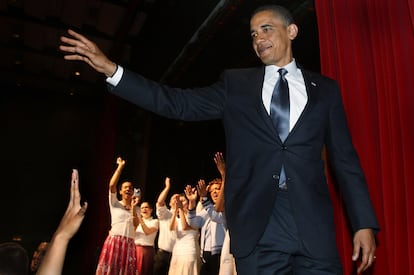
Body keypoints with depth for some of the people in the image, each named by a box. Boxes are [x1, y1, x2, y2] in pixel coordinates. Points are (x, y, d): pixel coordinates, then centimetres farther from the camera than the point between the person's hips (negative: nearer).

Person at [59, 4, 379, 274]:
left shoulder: (325, 89, 11)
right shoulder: (236, 84, 10)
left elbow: (345, 159, 8)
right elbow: (179, 103, 2)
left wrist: (364, 223, 2)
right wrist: (111, 69, -5)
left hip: (315, 230, 1)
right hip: (257, 231, 0)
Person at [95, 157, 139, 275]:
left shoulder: (136, 209, 17)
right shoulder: (115, 203, 8)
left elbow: (135, 226, 0)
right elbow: (112, 185, -9)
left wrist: (133, 207, -6)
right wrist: (120, 166, -8)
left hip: (129, 244, 3)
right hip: (114, 241, -3)